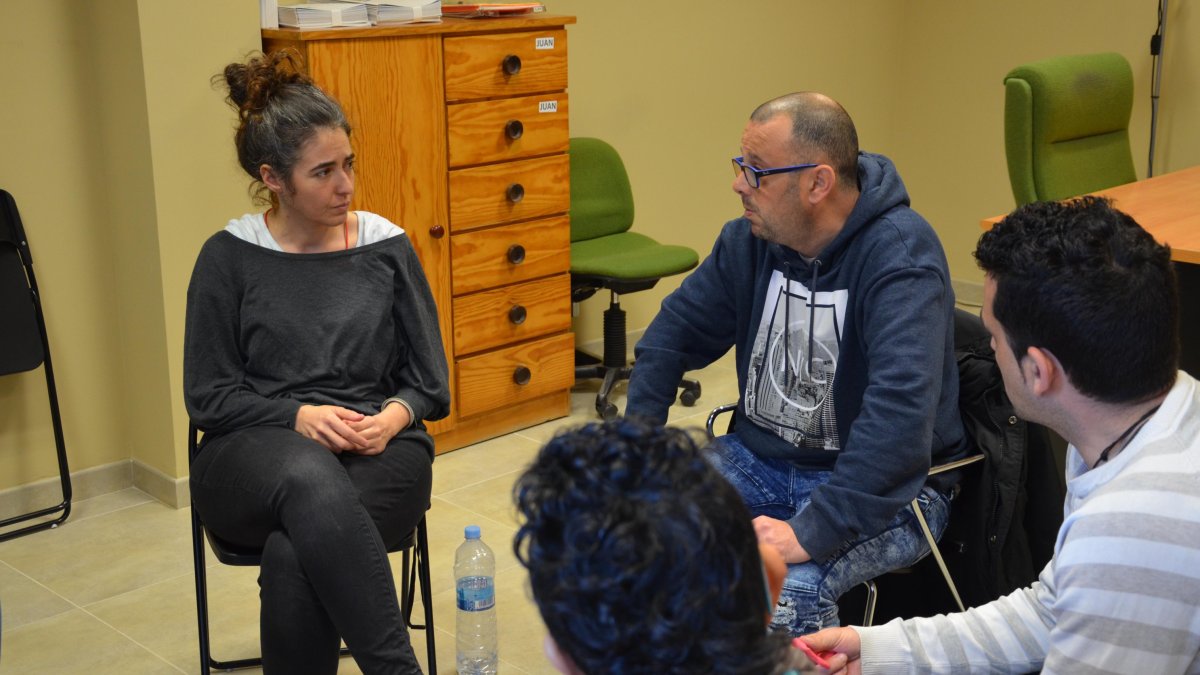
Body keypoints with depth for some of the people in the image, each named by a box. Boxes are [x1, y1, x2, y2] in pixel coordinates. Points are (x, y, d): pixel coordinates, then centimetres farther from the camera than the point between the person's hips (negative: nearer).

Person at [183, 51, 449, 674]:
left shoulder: (387, 248, 7)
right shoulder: (229, 257, 4)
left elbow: (428, 382, 10)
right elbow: (208, 395, 3)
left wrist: (394, 416, -13)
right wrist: (298, 416, -14)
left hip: (377, 452, 1)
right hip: (255, 455, 0)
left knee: (293, 556, -34)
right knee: (312, 481, -39)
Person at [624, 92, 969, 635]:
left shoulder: (901, 255, -23)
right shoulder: (751, 238, 0)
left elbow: (901, 407, -35)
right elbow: (677, 329, 12)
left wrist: (814, 532, -39)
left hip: (881, 487, -6)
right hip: (759, 457, 7)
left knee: (787, 590, -35)